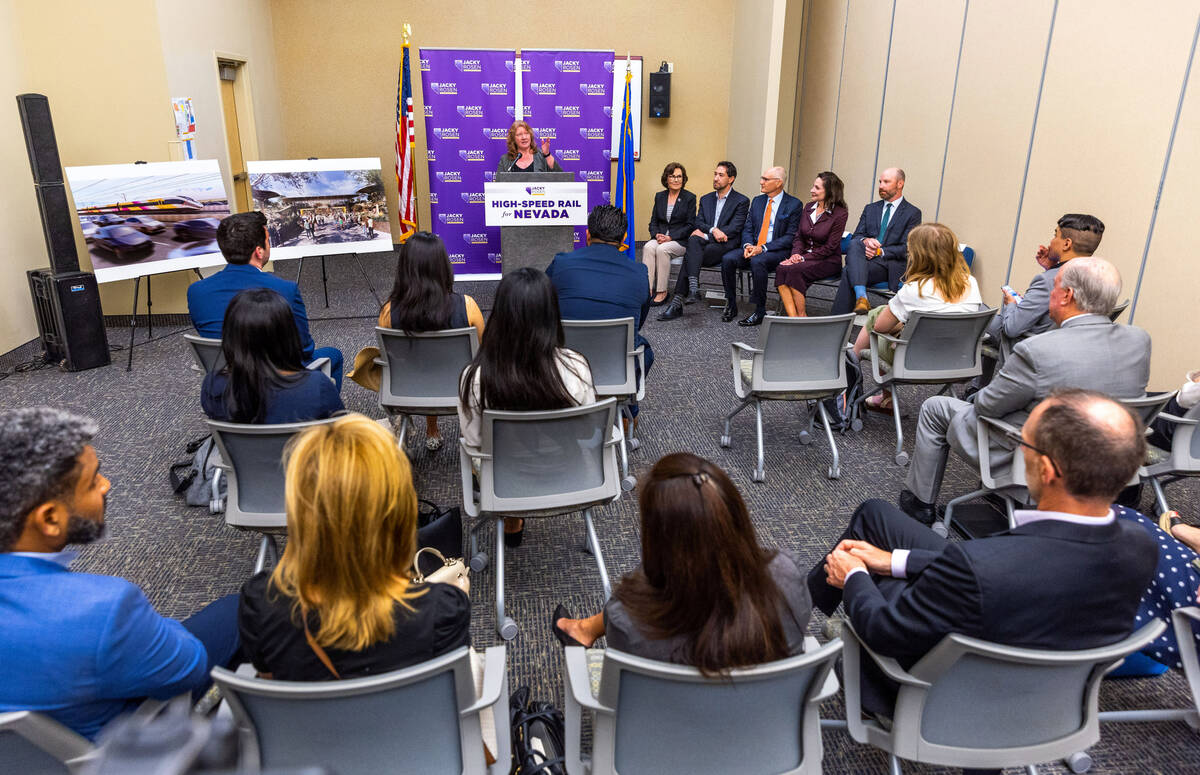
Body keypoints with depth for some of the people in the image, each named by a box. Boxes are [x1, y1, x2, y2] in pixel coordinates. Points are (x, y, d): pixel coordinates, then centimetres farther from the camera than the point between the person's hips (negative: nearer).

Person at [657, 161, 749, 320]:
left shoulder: (741, 201, 4)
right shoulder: (706, 199, 21)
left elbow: (734, 229, -8)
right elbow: (698, 223, 9)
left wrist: (705, 235, -12)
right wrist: (712, 230, -13)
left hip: (725, 246, -4)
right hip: (705, 243, 4)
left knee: (690, 255, -29)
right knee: (694, 240, -32)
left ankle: (677, 302, -34)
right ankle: (693, 289, -43)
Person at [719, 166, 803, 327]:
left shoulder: (794, 204, -4)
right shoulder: (757, 201, 14)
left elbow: (790, 237, -10)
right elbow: (747, 229, 14)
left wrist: (763, 248, -19)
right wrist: (747, 245, -10)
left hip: (777, 251, -5)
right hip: (753, 248, 5)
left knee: (757, 261, -37)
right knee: (727, 258, -22)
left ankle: (760, 312, -26)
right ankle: (731, 306, -9)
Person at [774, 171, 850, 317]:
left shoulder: (840, 213, -8)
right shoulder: (809, 207, 11)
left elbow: (830, 247, -11)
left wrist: (804, 258, -17)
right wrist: (796, 254, -8)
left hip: (828, 261, -5)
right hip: (805, 257, 5)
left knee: (794, 270, -33)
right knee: (781, 269, -27)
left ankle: (801, 316, -21)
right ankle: (792, 318, -33)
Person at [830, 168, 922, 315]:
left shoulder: (913, 213, 8)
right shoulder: (870, 208, 24)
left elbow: (906, 249, -1)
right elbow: (856, 236, 14)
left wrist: (881, 252, -15)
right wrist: (865, 241, -10)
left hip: (890, 265, -4)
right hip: (865, 257, 4)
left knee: (849, 273, -32)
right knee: (854, 244, -32)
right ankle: (861, 297, -47)